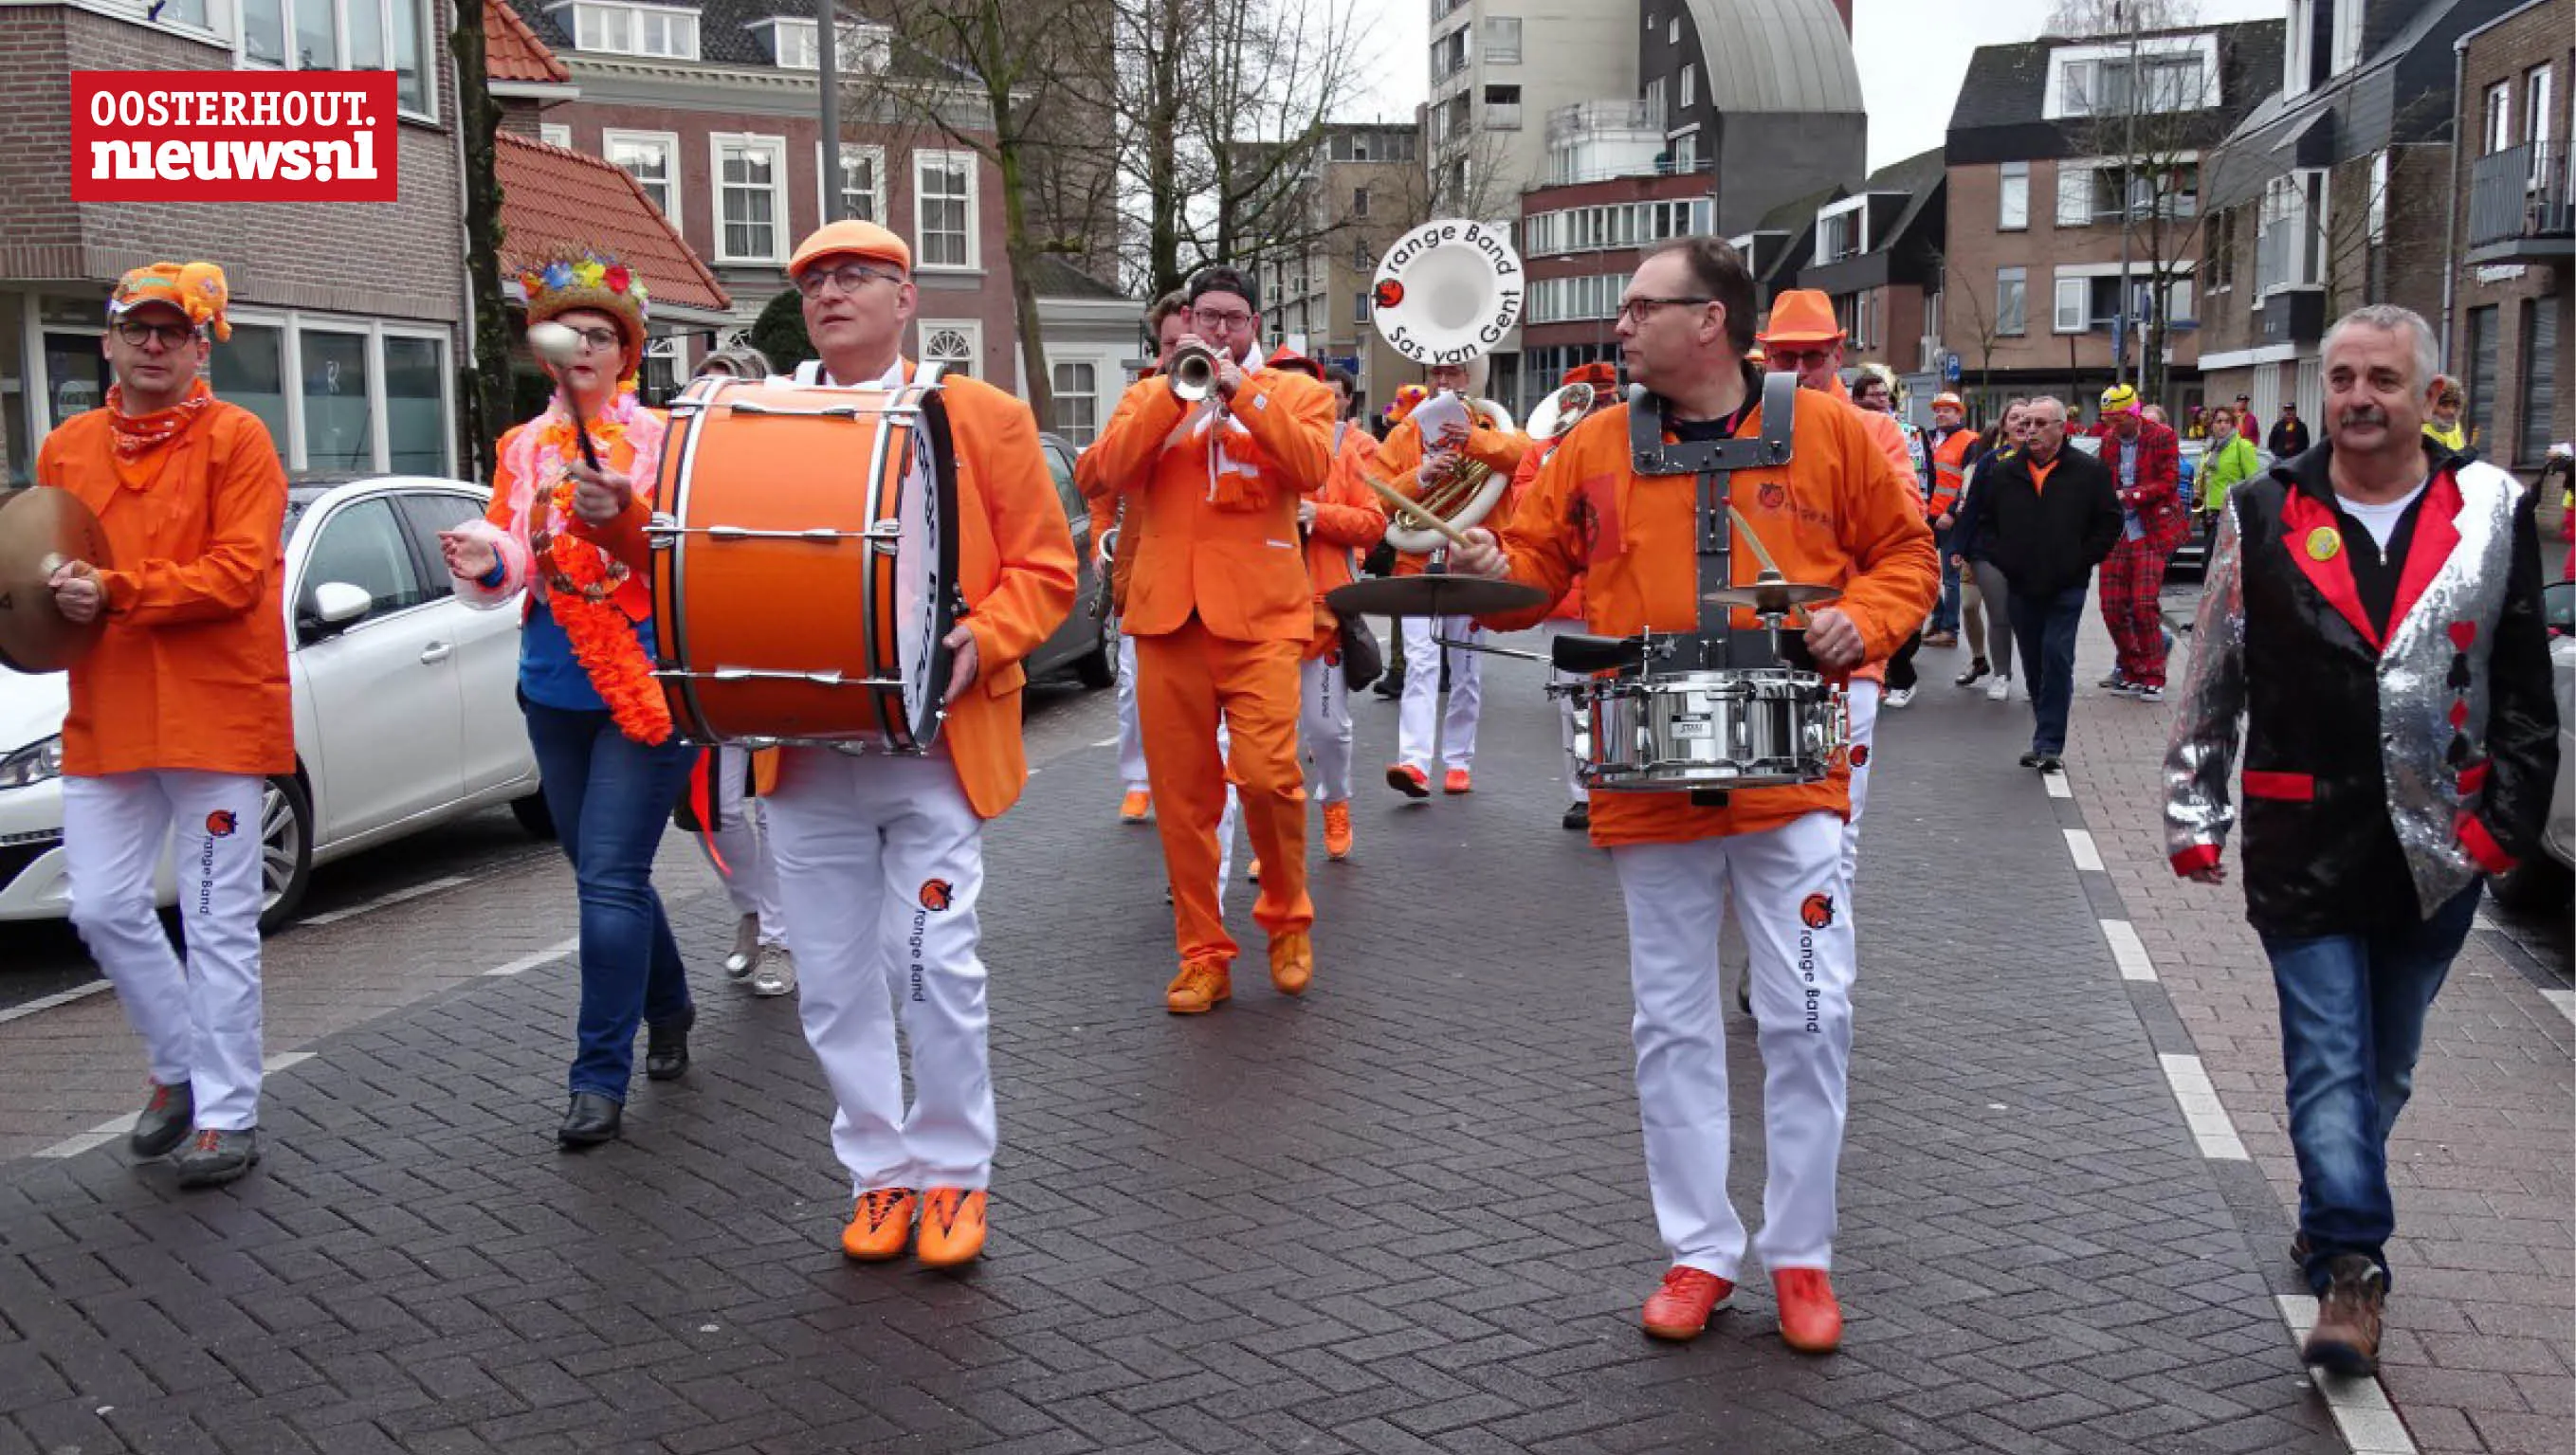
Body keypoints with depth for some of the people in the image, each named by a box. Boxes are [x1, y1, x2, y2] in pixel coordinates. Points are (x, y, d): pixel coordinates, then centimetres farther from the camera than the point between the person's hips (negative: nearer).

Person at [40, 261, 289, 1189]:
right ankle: (180, 1067, 28)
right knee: (103, 907, 7)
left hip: (218, 714, -5)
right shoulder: (67, 447, 11)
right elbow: (48, 567, 17)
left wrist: (115, 592, -20)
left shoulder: (235, 440, -5)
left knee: (219, 922, 1)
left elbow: (238, 574, -13)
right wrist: (56, 601, -5)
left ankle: (228, 1114, 10)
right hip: (105, 720, 5)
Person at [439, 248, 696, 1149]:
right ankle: (669, 1010, 36)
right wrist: (487, 560, -22)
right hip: (555, 692, 5)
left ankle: (601, 1079, -4)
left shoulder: (663, 441, -2)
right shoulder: (524, 448, 11)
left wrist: (625, 519, -30)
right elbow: (515, 560, 1)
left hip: (645, 686, -5)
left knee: (610, 879, -10)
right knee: (605, 873, 15)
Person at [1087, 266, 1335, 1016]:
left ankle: (1287, 919, 9)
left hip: (1261, 616, -2)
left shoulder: (1296, 392, 10)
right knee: (1182, 795, 3)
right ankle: (1202, 954, 13)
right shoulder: (1149, 395, 16)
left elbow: (1312, 466, -9)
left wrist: (1241, 391, -11)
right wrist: (1177, 389, -9)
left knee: (1266, 773, -16)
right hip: (1167, 616, 3)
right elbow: (1113, 468, -3)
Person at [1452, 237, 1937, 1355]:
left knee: (1808, 1018, 1)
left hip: (1789, 776, -2)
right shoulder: (1594, 446, 4)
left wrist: (1862, 622, -11)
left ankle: (1801, 1253, 17)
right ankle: (1700, 1249, 22)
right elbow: (1536, 566, 7)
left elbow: (1905, 553, 7)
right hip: (1650, 785, 2)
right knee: (1673, 1024, 9)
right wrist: (1489, 572, -15)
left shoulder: (1827, 431, -1)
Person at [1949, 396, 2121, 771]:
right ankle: (2049, 740, 21)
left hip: (2066, 588, -3)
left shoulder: (2089, 472, -1)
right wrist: (2000, 558, 3)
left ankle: (2048, 743, -9)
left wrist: (2081, 561, -3)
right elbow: (1980, 521, 14)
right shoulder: (2002, 473, 6)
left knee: (2057, 659, -12)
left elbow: (2109, 524, 4)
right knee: (2034, 666, 9)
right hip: (2021, 587, 3)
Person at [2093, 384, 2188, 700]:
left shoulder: (2162, 437, -5)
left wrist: (2130, 495, -18)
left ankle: (2153, 678, -3)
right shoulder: (2109, 439, 11)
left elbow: (2168, 483, -9)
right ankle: (2132, 672, 16)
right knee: (2112, 608, 2)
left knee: (2144, 605, -12)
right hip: (2117, 533, 5)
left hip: (2150, 533, -5)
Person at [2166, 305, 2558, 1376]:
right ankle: (2353, 1268, -2)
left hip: (2437, 847, 2)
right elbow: (2213, 678, 7)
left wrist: (2506, 817, -1)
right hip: (2304, 846, -1)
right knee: (2329, 1065, -6)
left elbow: (2526, 689, 5)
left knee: (2384, 1069, 16)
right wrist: (2193, 812, 8)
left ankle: (2333, 1215, 35)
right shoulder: (2265, 514, 1)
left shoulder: (2492, 513, 2)